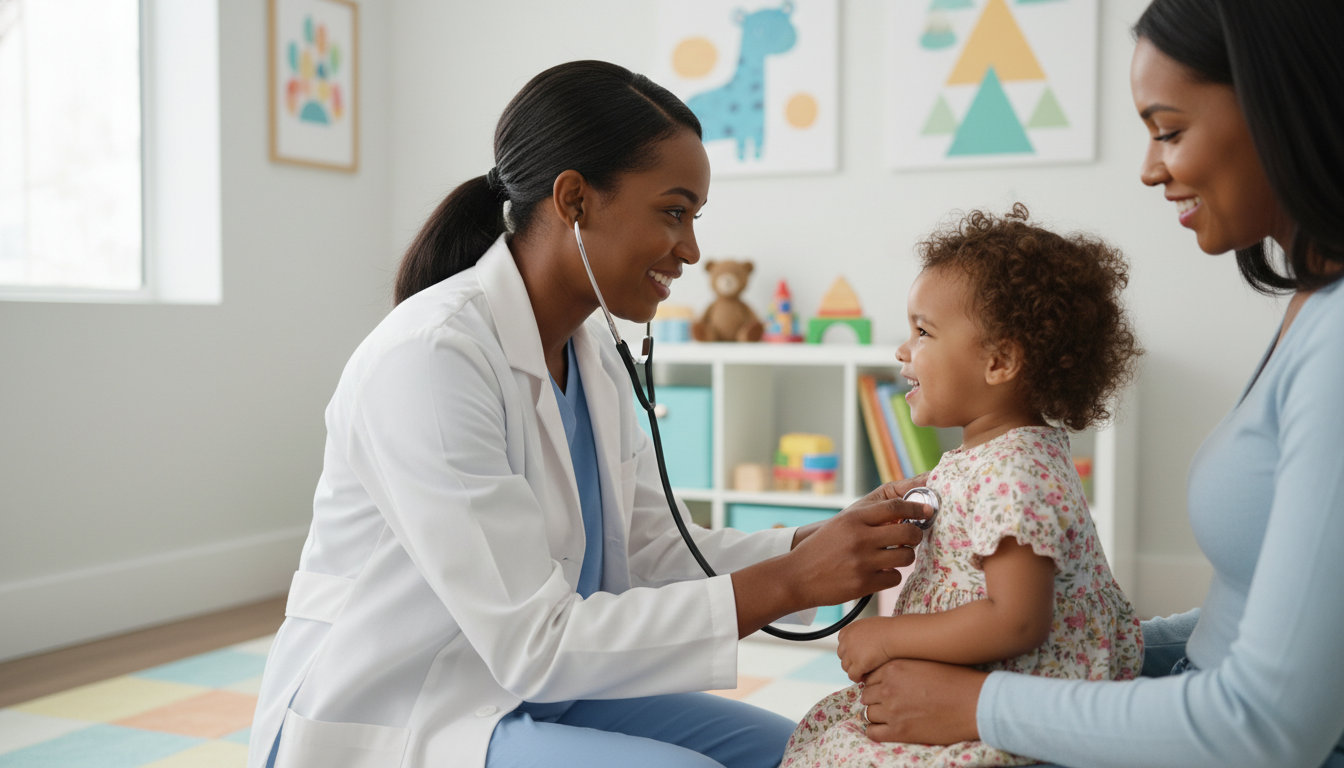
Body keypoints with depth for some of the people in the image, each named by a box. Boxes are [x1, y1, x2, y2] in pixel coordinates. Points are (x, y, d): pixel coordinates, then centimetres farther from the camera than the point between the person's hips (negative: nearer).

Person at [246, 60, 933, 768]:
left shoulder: (594, 358, 3)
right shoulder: (428, 358, -25)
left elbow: (654, 552, 4)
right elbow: (534, 644, -27)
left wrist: (825, 545, -10)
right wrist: (789, 583, -27)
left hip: (528, 694, 8)